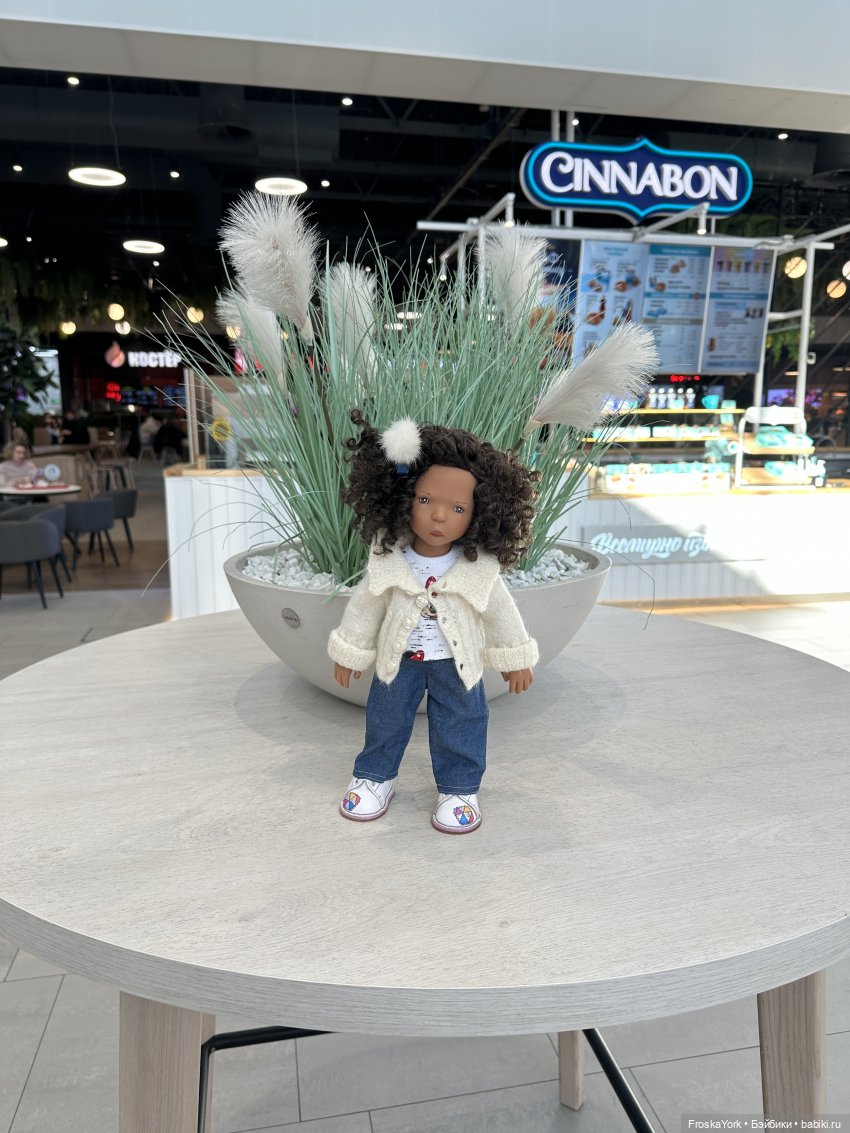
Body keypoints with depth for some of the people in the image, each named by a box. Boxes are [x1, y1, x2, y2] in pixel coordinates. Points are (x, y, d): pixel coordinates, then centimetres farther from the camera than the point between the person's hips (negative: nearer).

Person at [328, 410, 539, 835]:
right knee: (385, 721, 18)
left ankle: (459, 789, 32)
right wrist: (349, 652, 2)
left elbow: (501, 612, -6)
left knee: (459, 727, 11)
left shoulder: (478, 568, -21)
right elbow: (364, 605, -5)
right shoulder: (388, 560, -20)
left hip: (456, 664, -1)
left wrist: (515, 659, 2)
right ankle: (374, 776, 40)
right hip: (398, 660, 1)